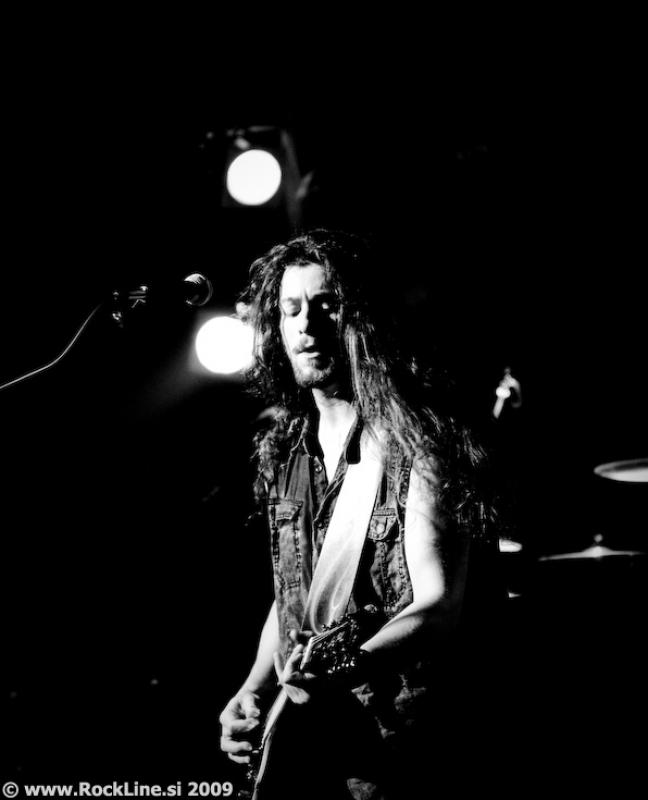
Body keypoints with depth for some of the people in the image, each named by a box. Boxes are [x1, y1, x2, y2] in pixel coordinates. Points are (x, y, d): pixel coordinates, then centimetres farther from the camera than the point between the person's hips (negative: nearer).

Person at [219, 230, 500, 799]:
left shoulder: (417, 444, -12)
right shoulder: (282, 453, 9)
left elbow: (439, 606, -20)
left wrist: (353, 664, -36)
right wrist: (254, 692, 2)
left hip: (394, 747, -6)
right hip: (295, 740, 6)